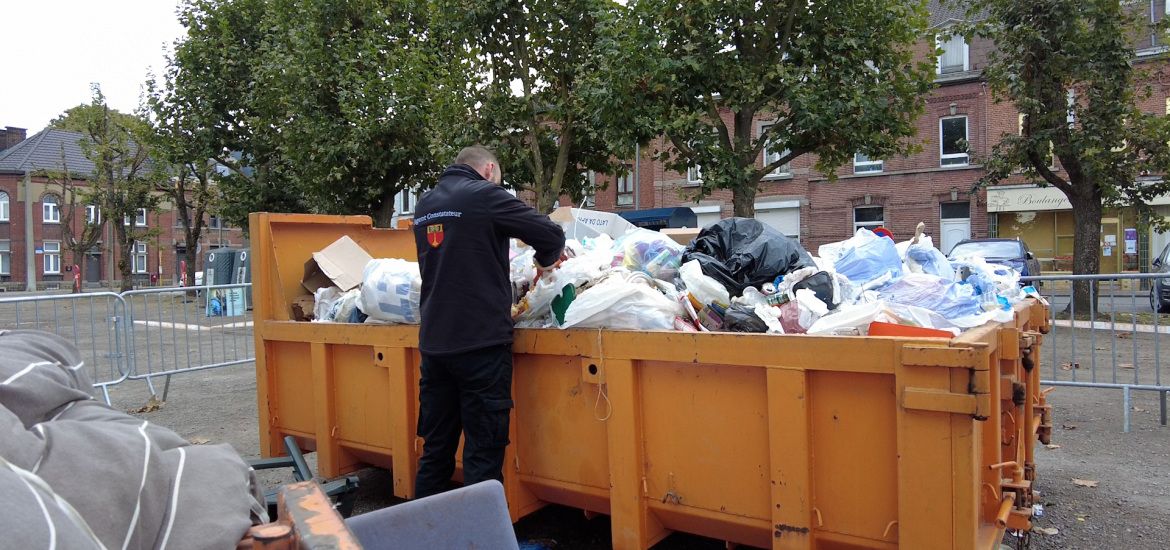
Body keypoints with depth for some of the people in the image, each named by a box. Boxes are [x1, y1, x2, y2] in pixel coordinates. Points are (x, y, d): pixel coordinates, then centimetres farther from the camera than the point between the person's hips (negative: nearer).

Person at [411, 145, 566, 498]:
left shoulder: (424, 205, 14)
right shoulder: (484, 194, -7)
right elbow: (552, 234, -8)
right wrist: (545, 261, 14)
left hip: (433, 341, 7)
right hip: (481, 340, -7)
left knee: (436, 447, 16)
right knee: (483, 454, 0)